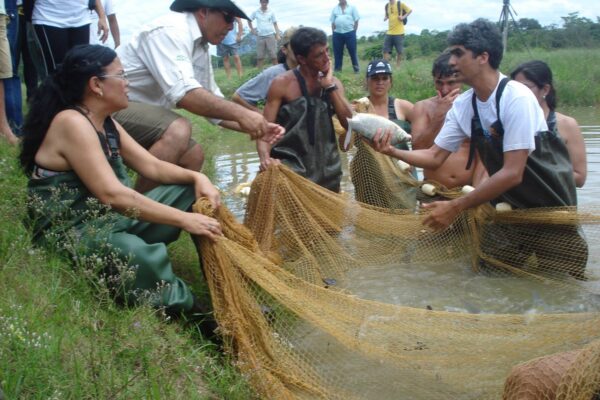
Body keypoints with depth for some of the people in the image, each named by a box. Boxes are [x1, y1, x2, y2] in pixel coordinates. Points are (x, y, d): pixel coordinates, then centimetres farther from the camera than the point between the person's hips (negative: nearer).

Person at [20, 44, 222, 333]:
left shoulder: (105, 123, 9)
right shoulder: (72, 124, -20)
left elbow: (151, 166, 12)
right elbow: (112, 194, -28)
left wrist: (196, 177, -8)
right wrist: (184, 220, -27)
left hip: (109, 219, 10)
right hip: (69, 234, -10)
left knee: (192, 191, 6)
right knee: (142, 256, -41)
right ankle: (190, 313, -16)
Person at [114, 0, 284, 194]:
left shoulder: (200, 48, 9)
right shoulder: (171, 31, -20)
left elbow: (213, 102, 14)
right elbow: (183, 93, -33)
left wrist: (256, 127, 1)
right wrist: (240, 113, -32)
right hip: (112, 107, -10)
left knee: (193, 156, 8)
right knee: (178, 130, -29)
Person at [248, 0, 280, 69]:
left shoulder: (271, 12, 2)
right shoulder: (255, 12, 4)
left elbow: (275, 24, 5)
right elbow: (249, 20, 17)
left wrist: (277, 35, -3)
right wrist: (252, 29, 7)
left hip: (270, 35, -1)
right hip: (260, 36, 1)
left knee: (273, 55, -2)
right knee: (260, 56, 2)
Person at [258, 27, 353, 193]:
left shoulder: (333, 82, 6)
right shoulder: (282, 84, -7)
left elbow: (350, 123, -3)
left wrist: (330, 86, -9)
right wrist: (265, 158, -29)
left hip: (328, 172, 5)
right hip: (290, 171, -5)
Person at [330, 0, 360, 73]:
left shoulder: (352, 7, 8)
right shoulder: (335, 9, 13)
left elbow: (356, 21, 5)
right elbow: (333, 22, 13)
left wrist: (354, 32, -2)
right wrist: (333, 33, 6)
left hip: (349, 33, -2)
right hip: (337, 33, 2)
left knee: (352, 51, -2)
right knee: (337, 52, 5)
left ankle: (356, 68, 6)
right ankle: (337, 68, 12)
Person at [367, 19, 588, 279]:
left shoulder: (516, 98, -25)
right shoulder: (462, 105, -5)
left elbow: (512, 173, -28)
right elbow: (435, 157, 1)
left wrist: (455, 207, -26)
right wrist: (392, 151, -17)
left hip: (550, 208, -6)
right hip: (508, 207, 6)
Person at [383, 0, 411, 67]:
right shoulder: (387, 6, 11)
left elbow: (410, 10, 2)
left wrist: (403, 17, -11)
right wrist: (385, 18, 4)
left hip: (399, 32, -4)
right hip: (389, 33, 4)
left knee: (399, 51, 2)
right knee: (386, 51, -2)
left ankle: (398, 67, 15)